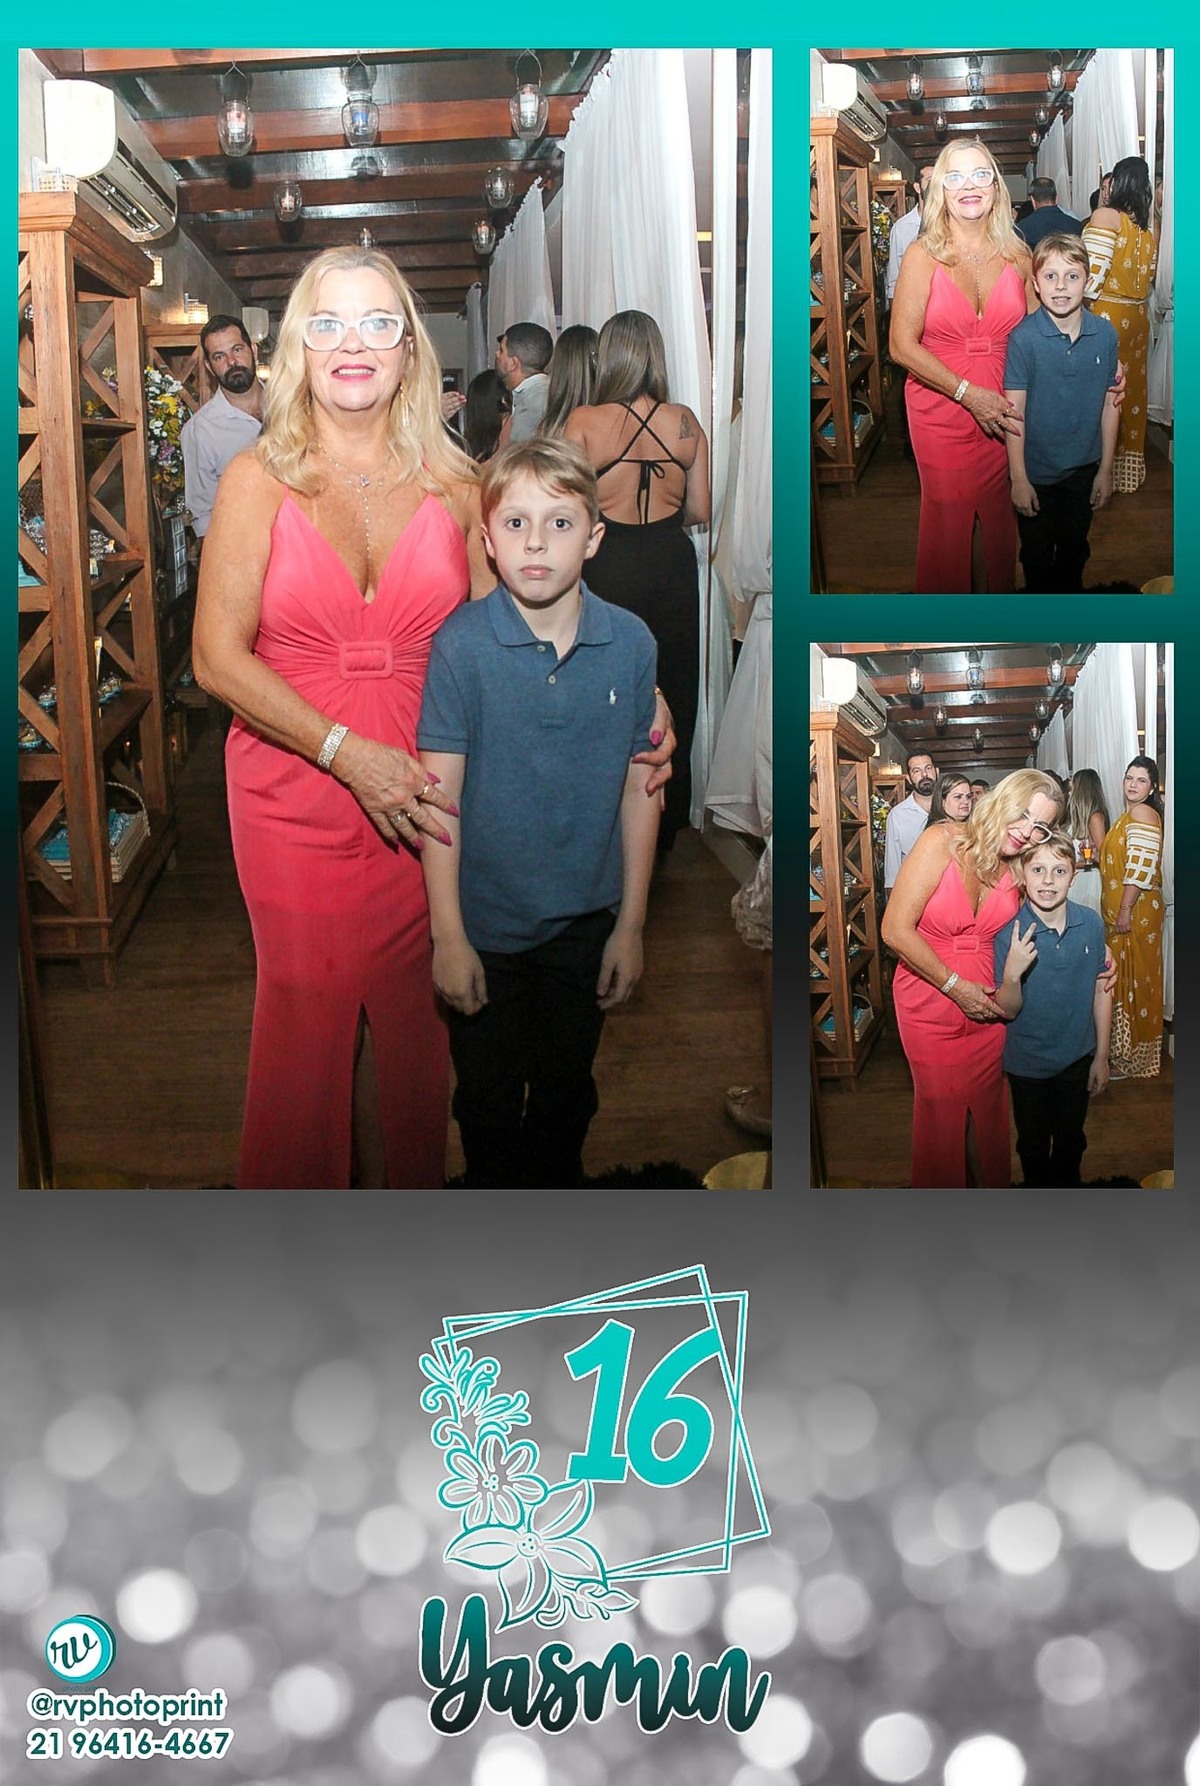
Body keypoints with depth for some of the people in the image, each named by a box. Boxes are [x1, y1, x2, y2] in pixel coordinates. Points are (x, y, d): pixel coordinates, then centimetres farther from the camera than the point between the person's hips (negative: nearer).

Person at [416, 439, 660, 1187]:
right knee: (489, 1098, 17)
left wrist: (631, 925, 1)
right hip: (487, 924, -2)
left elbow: (638, 790, -1)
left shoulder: (632, 644, -9)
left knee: (567, 1090, 22)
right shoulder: (460, 644, -16)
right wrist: (448, 935, -13)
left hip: (586, 921, 2)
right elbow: (440, 795, -13)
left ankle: (558, 1185, 46)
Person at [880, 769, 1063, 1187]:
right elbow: (896, 930, -20)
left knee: (988, 1106, 17)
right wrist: (956, 987, -17)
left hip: (986, 1007, 4)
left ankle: (992, 1181, 38)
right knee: (941, 1109, 11)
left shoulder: (1020, 869, -3)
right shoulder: (942, 843, -18)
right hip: (930, 1006, -4)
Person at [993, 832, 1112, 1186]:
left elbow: (1101, 991, -1)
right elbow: (1008, 1010, -16)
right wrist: (1011, 973, -37)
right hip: (1027, 1061, -2)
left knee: (1071, 1139, 23)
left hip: (1077, 1057, 2)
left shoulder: (1091, 923, -15)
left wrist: (1102, 1056, 4)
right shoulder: (1008, 932, -22)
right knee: (1033, 1143, 20)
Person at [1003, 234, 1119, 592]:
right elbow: (1015, 412, -15)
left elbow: (1109, 404, 1)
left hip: (1083, 468, 3)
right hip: (1037, 470, -3)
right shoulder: (1023, 337, -18)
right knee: (1037, 552, 15)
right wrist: (1019, 478, -14)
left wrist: (1106, 469, 4)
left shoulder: (1105, 334, -7)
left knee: (1075, 548, 21)